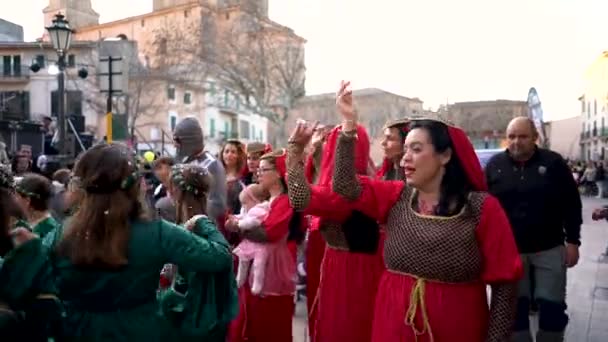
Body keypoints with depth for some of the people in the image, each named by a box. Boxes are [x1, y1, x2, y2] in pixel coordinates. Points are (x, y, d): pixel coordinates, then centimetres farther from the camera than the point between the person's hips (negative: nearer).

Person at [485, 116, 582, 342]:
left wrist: (572, 241, -4)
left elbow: (571, 204, -1)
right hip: (509, 250, 1)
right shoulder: (494, 165, -1)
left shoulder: (553, 162, -4)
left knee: (552, 305, 7)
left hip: (549, 248, -1)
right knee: (515, 306, 9)